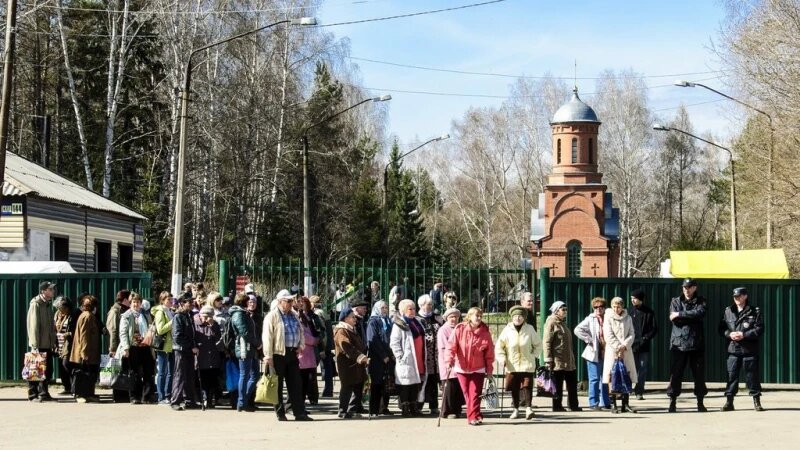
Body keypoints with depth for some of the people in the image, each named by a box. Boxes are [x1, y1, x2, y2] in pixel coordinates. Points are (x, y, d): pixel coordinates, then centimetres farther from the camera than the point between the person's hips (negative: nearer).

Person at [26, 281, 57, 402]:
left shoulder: (47, 305, 15)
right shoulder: (35, 304, -10)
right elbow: (33, 326, -16)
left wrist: (55, 342, 13)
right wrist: (35, 345, -20)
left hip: (48, 345, 8)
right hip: (39, 345, -8)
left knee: (48, 371, 9)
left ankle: (44, 394, 17)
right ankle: (33, 395, 5)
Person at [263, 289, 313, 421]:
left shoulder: (293, 315, 15)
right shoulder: (272, 316, -7)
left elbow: (300, 331, 27)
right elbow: (267, 337, -12)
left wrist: (301, 345, 9)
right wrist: (268, 356, -17)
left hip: (292, 353, 6)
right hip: (278, 353, -6)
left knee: (296, 384, 4)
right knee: (278, 385, 2)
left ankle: (299, 413, 5)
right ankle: (280, 413, 9)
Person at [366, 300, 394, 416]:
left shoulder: (388, 322, 18)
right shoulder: (373, 322, -3)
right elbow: (373, 341, -12)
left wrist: (392, 354, 2)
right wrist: (383, 356, -14)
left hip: (388, 358, 6)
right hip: (376, 359, -6)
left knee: (386, 385, 5)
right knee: (376, 385, -4)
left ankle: (384, 408, 11)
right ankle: (374, 410, -3)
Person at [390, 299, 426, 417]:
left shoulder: (416, 323, 18)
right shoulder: (398, 325, -8)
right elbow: (394, 343, -14)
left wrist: (424, 357, 20)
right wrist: (400, 356, -19)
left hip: (418, 360, 8)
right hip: (406, 361, -8)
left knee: (415, 385, 10)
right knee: (405, 385, -5)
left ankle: (414, 407, 17)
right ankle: (405, 409, 0)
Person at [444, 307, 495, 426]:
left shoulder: (485, 332, -4)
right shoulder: (459, 329, -8)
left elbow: (489, 352, 2)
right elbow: (451, 345, -9)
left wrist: (489, 369, 3)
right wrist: (449, 359, -22)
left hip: (478, 368, 0)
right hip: (462, 368, 0)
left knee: (475, 393, -9)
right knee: (467, 394, 6)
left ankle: (473, 416, -7)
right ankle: (475, 416, 17)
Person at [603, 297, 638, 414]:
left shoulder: (628, 318, 11)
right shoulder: (608, 318, 2)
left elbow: (632, 334, 5)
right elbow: (608, 336, -6)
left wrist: (624, 346, -10)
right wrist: (618, 348, -13)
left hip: (626, 351, 3)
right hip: (612, 351, -3)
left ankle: (625, 404, 4)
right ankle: (613, 405, -5)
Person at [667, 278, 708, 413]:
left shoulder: (700, 301, 9)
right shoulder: (675, 301, 11)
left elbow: (700, 313, -13)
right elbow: (674, 319, -5)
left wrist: (680, 314, -13)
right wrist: (692, 318, -9)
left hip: (697, 343, 0)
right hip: (678, 343, 0)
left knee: (699, 374, 3)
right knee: (675, 374, -2)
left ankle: (700, 402, 11)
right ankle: (672, 402, 4)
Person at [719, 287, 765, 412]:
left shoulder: (754, 311, 0)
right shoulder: (728, 311, 9)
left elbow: (759, 329, -6)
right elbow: (721, 328, 10)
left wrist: (744, 334, -16)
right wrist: (729, 334, -10)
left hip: (749, 349, -2)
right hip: (733, 349, 2)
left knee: (752, 375, 2)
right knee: (731, 375, 1)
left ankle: (756, 401, 12)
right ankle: (729, 401, 7)